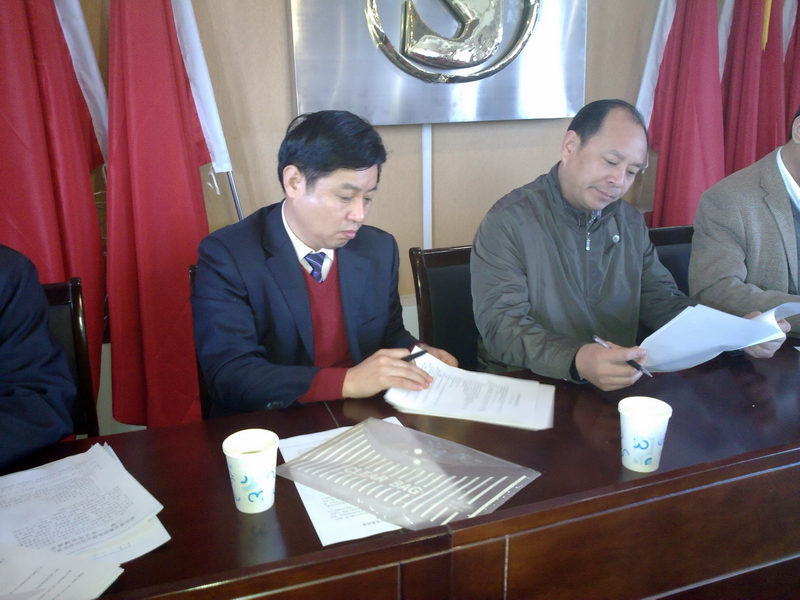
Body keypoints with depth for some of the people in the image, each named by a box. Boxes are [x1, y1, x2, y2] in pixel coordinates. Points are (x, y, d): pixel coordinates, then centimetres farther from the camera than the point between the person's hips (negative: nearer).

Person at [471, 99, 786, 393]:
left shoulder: (631, 222, 11)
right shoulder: (508, 222, -12)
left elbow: (659, 298, 14)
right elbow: (500, 324, -20)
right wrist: (575, 362, -36)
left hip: (619, 386, 5)